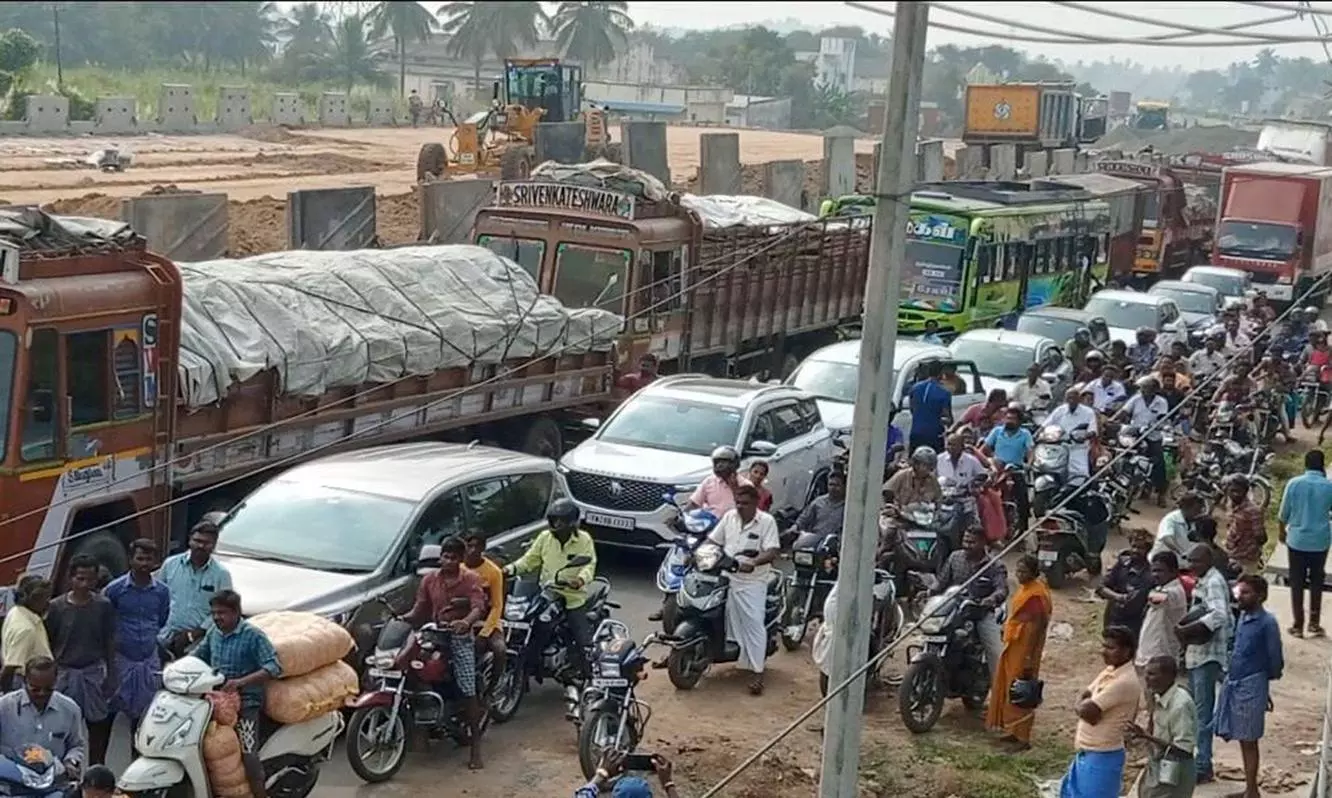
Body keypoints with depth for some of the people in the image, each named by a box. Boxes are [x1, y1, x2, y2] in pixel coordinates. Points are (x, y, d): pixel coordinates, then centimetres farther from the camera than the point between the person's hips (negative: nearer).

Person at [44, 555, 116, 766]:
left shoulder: (103, 606, -3)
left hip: (95, 672, 1)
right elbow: (48, 645, 2)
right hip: (65, 673, -1)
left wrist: (111, 677, 2)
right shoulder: (56, 607, -5)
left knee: (99, 724, 7)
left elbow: (109, 643, 4)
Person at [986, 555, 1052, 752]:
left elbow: (1038, 627, -22)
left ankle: (1023, 738, 4)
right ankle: (1014, 731, 27)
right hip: (1014, 647, 10)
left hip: (1024, 650, -10)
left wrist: (1029, 659, -22)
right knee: (1009, 689, 17)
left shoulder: (1036, 595, -21)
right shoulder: (1025, 588, 8)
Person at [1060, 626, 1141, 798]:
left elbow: (1086, 710, -26)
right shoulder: (1110, 671, 7)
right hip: (1085, 752, 10)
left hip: (1102, 757, -10)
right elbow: (1082, 703, 10)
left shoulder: (1125, 681, -24)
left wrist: (1083, 705, -3)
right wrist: (1085, 705, -13)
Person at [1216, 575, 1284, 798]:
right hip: (1233, 683, 7)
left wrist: (1266, 683, 6)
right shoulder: (1241, 617, 8)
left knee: (1249, 740, 0)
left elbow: (1275, 659, -7)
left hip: (1251, 686, -7)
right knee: (1242, 740, 13)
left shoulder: (1267, 622, -13)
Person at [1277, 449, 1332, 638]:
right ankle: (1314, 624, 15)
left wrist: (1281, 531, 17)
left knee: (1297, 583, 8)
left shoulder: (1294, 483, -9)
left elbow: (1283, 513, -2)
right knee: (1316, 582, 14)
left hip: (1297, 540, 0)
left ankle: (1298, 625, 11)